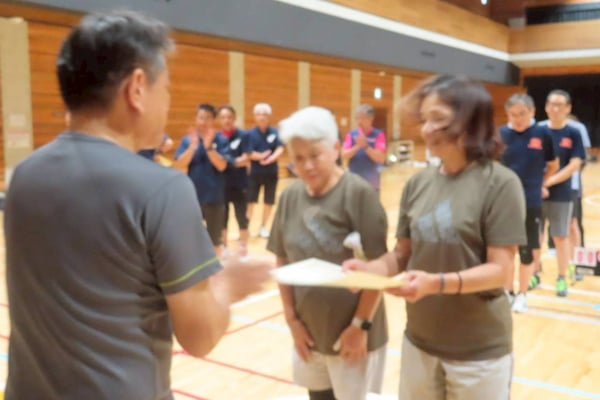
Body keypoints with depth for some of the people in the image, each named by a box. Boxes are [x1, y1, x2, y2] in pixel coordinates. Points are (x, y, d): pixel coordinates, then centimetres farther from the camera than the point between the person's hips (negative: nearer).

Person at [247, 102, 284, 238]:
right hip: (255, 172, -2)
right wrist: (261, 156, -27)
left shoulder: (275, 132, -1)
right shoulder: (251, 133, -5)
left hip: (271, 172, 2)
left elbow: (280, 149, -10)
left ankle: (263, 227, 26)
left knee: (269, 201, 9)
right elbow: (248, 153, -12)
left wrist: (271, 159, -26)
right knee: (250, 200, -1)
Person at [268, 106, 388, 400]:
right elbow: (283, 262, 6)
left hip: (350, 330, -4)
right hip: (308, 329, 5)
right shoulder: (290, 197, -1)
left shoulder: (358, 194, -16)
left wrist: (360, 324, -13)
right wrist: (291, 318, 3)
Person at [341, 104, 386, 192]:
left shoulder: (378, 135, -3)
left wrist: (365, 146, -22)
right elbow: (344, 156, -5)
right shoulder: (351, 134, 3)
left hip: (371, 183, -2)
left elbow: (381, 158, -12)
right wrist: (357, 146, -21)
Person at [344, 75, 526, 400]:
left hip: (478, 350, -4)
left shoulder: (500, 183, -13)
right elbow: (402, 255, 5)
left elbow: (499, 270, -16)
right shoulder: (418, 183, 1)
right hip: (419, 342, 4)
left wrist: (436, 283, -30)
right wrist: (368, 269, -15)